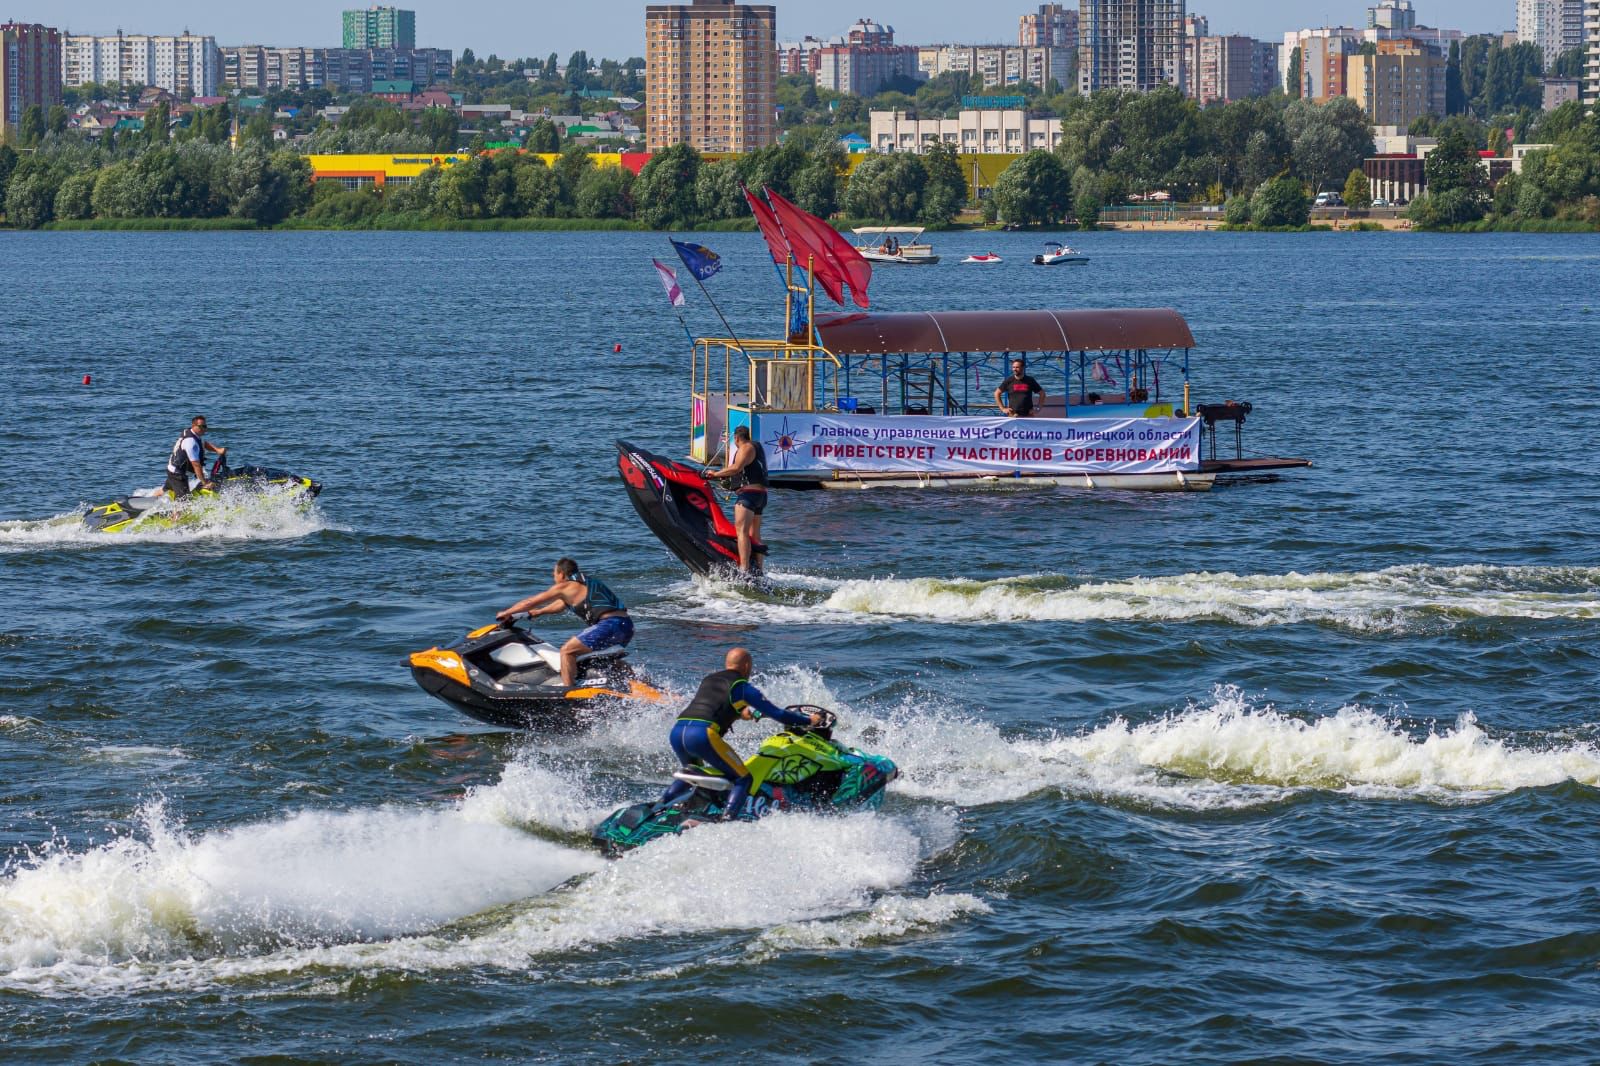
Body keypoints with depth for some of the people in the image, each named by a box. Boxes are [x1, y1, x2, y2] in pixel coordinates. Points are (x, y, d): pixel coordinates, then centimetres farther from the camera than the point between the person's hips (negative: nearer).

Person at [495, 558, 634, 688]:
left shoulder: (565, 587, 3)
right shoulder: (585, 583, 26)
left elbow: (529, 603, 11)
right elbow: (560, 605, 43)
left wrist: (506, 613, 24)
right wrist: (539, 612, 53)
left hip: (610, 624, -9)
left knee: (567, 650, -5)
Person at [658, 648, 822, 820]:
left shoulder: (708, 680, 26)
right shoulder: (743, 688, 8)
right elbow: (777, 714, 9)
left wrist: (739, 712, 57)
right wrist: (808, 720, 22)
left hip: (677, 731, 7)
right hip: (703, 734, -7)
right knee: (743, 779, 3)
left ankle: (660, 807, 19)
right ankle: (727, 819, -17)